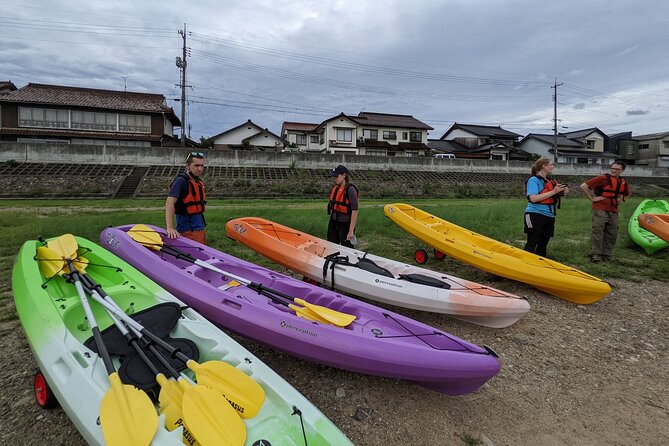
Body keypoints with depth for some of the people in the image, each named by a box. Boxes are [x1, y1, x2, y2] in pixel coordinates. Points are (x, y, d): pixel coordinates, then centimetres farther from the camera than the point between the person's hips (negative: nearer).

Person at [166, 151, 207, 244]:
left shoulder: (199, 181, 11)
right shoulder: (181, 181, -15)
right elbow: (169, 203, -25)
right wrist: (170, 228, -35)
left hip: (199, 226, 9)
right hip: (188, 230, -9)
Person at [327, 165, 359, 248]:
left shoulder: (350, 189, -16)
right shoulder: (335, 188, 7)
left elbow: (355, 211, -21)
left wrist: (351, 231, -23)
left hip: (345, 223, -8)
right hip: (333, 222, 8)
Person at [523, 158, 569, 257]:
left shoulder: (551, 181, 13)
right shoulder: (534, 180, -9)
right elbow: (533, 198, -22)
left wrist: (561, 192, 4)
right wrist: (553, 191, -19)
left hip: (549, 216, 8)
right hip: (536, 215, -8)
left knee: (543, 244, 13)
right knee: (531, 244, -7)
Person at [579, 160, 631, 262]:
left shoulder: (623, 182, 13)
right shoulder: (603, 178, -8)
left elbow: (628, 193, 35)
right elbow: (583, 186, -15)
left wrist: (621, 199, 15)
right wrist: (592, 198, -14)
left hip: (613, 211, 7)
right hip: (600, 210, -7)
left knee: (612, 234, 9)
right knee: (597, 231, -11)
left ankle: (607, 256, 18)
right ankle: (594, 254, -9)